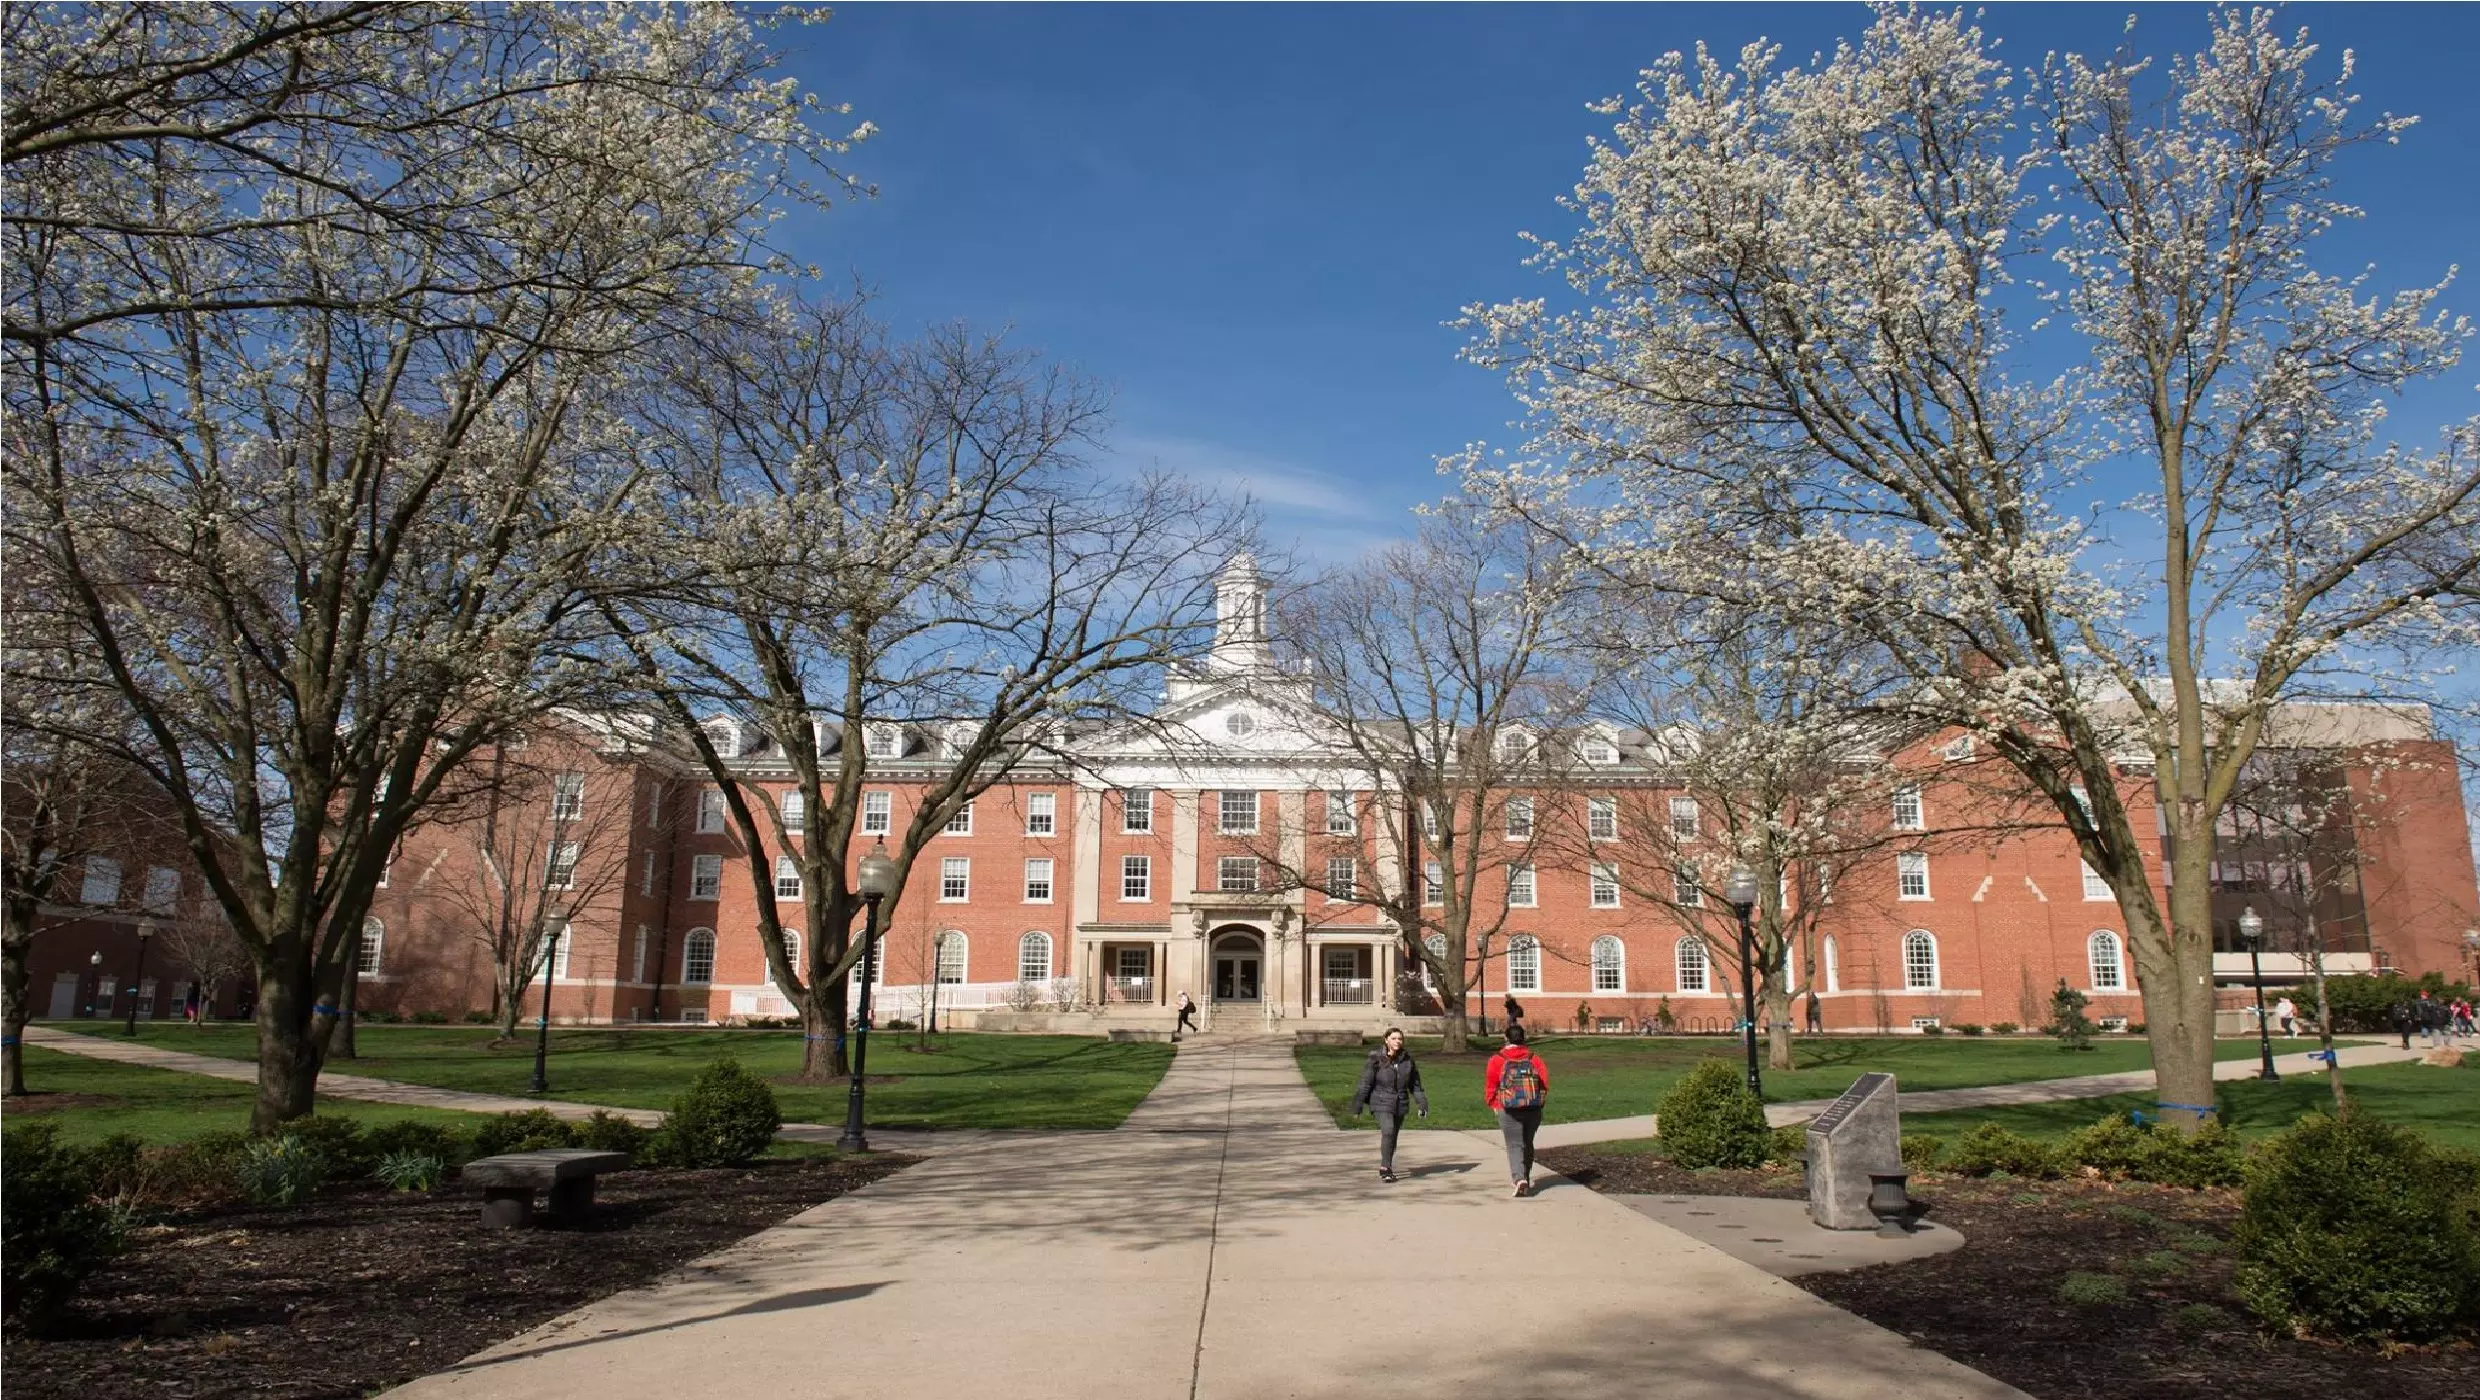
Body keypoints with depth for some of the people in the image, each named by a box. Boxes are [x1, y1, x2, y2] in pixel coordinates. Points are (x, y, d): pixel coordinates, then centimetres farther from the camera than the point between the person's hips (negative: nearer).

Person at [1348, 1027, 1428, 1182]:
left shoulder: (1407, 1059, 1)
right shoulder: (1376, 1059, -10)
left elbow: (1415, 1085, 8)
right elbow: (1365, 1083, -7)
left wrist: (1422, 1103, 2)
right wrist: (1358, 1105, -6)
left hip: (1400, 1104, 4)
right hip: (1381, 1103, -4)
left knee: (1393, 1136, 12)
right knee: (1388, 1131, -22)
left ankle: (1385, 1168, 28)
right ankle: (1385, 1168, -16)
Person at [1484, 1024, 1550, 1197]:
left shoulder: (1497, 1060, -4)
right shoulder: (1534, 1059, 3)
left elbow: (1490, 1085, -6)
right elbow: (1545, 1082, -2)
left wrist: (1494, 1105, 8)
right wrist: (1539, 1101, 11)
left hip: (1509, 1111, -3)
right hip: (1533, 1109, 3)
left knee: (1515, 1145, -1)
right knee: (1527, 1144, 20)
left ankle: (1520, 1179, -21)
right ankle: (1525, 1178, 31)